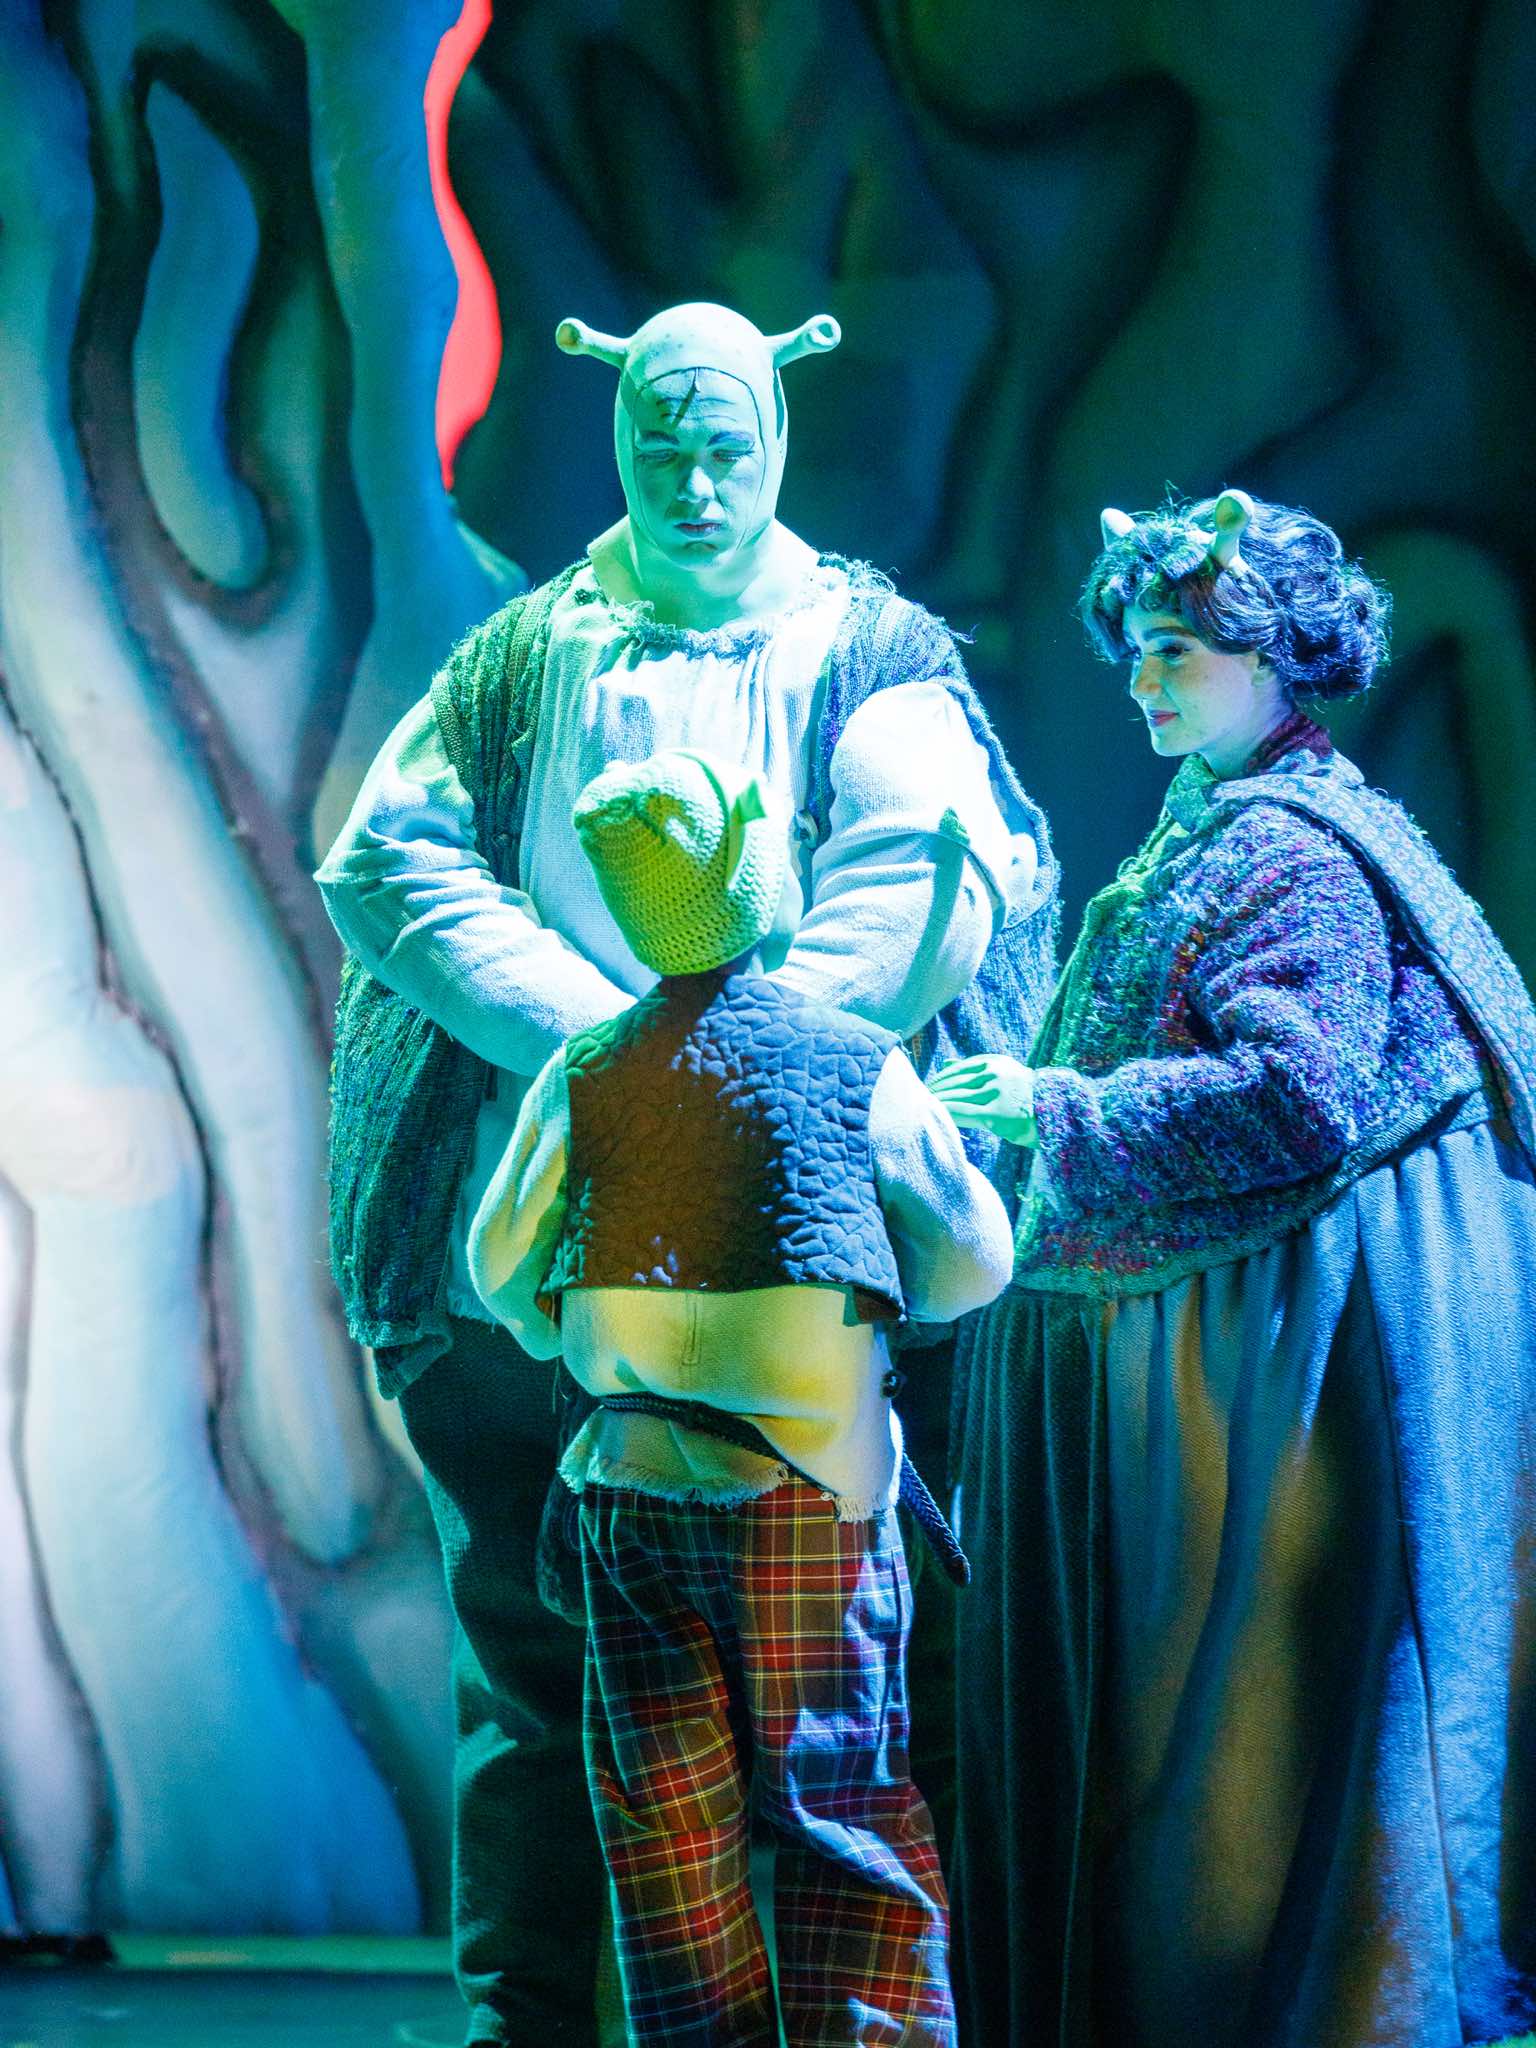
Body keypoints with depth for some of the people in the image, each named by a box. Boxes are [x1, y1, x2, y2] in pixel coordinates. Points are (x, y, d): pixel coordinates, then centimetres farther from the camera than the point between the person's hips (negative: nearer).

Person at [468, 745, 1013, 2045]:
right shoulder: (856, 1067, -6)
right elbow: (974, 1258, 1)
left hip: (630, 1489, 3)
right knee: (851, 1827, 5)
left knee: (667, 1830, 11)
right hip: (806, 1500, -2)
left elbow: (502, 1270, 8)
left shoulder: (582, 1076, -1)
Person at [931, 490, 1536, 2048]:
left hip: (1287, 1333, -10)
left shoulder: (1291, 847, -13)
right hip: (1162, 1326, 10)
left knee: (1240, 1730, -5)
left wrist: (1058, 1107, -19)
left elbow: (1300, 1092, -24)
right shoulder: (1200, 837, 18)